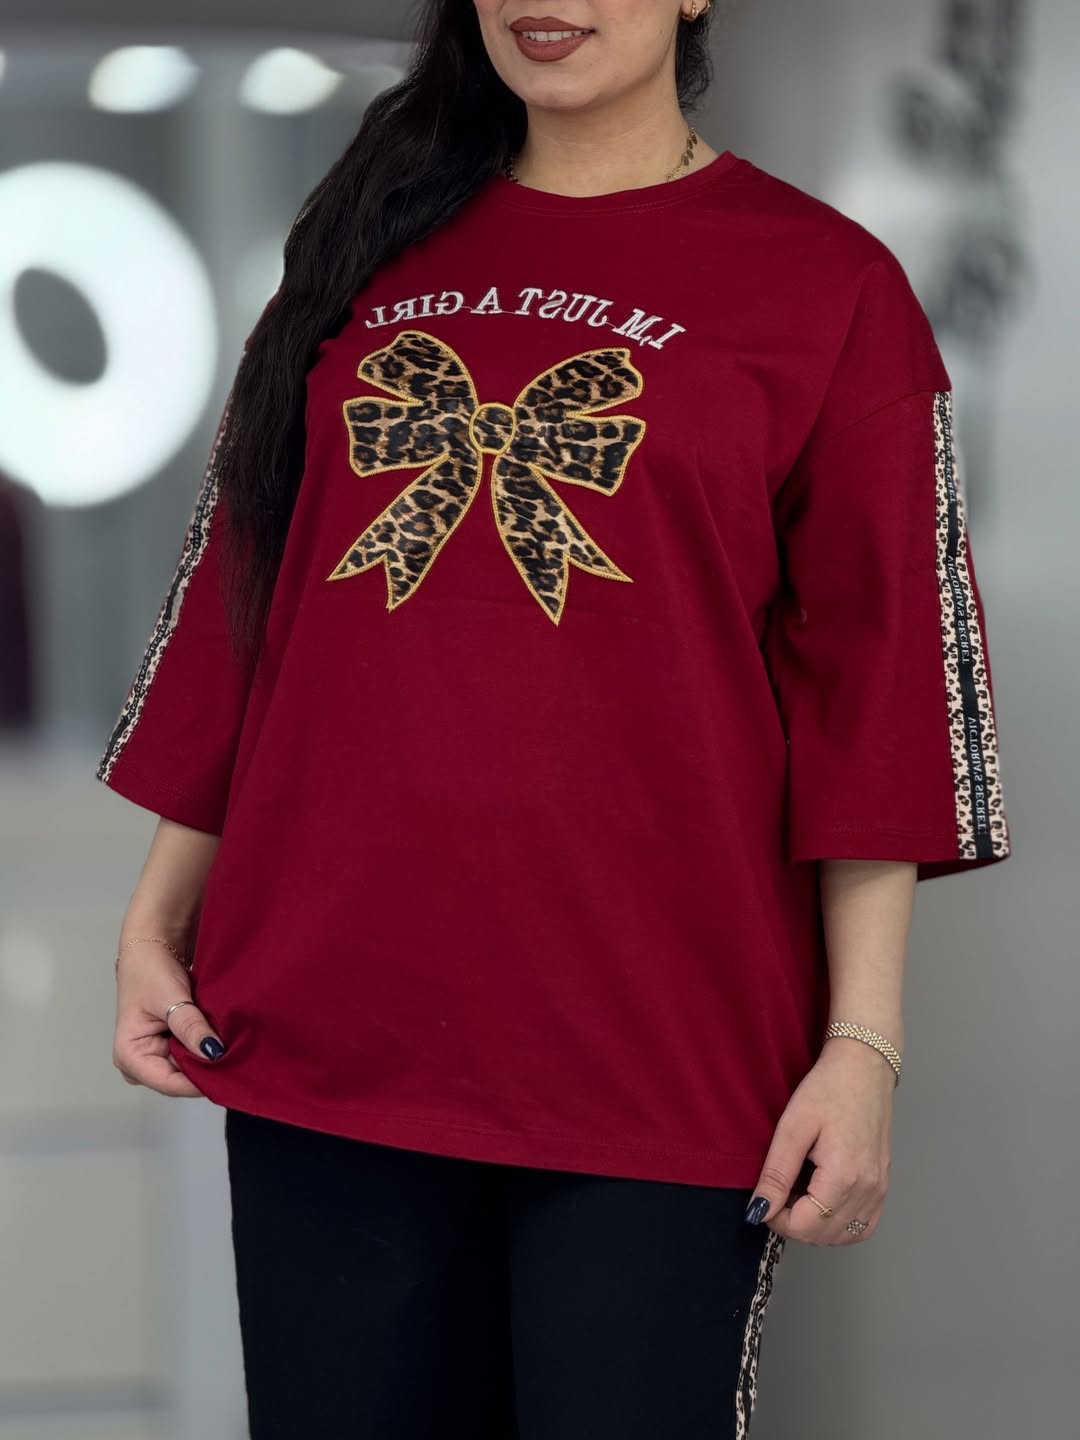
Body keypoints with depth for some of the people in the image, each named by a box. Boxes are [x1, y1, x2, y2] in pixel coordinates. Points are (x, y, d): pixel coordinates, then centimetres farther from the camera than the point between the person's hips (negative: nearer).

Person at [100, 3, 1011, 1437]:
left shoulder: (825, 286, 1)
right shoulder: (372, 246, 14)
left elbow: (875, 687, -2)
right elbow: (239, 592, 17)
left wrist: (862, 1044, -8)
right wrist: (158, 918, 11)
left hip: (654, 1057, -3)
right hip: (323, 1027, 4)